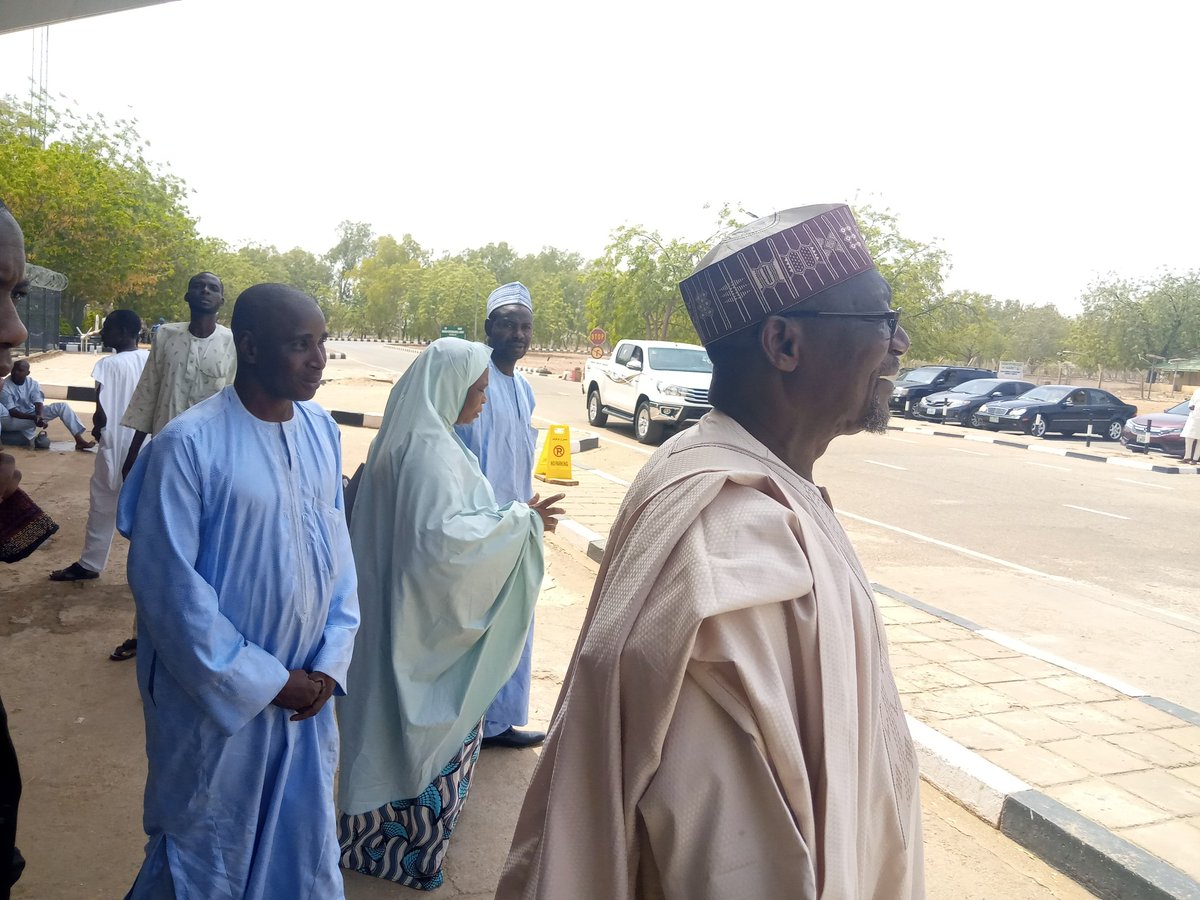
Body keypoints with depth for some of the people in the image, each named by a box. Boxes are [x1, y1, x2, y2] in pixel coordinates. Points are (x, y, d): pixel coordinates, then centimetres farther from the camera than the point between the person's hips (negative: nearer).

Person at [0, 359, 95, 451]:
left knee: (62, 406, -15)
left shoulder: (32, 384, -6)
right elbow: (11, 411, -23)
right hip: (15, 419, -4)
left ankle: (80, 440, -26)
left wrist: (39, 416, -39)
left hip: (33, 413, 4)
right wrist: (34, 417, -37)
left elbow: (38, 403, -16)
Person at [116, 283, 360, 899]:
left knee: (302, 842, 20)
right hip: (215, 697, -5)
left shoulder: (321, 431, -1)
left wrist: (331, 659, -4)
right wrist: (262, 681, -13)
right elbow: (167, 583, -17)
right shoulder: (188, 444, -19)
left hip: (306, 691, 5)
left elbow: (336, 546, 4)